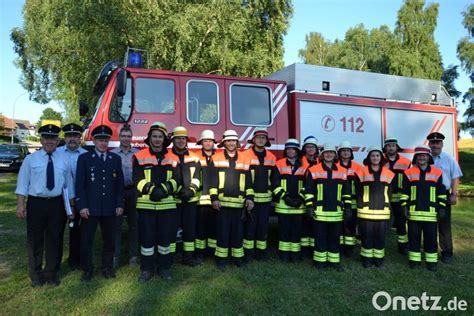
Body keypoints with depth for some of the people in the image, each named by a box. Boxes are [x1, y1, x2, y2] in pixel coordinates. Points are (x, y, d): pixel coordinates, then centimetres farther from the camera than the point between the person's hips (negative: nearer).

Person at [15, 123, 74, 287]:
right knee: (35, 240, 9)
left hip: (57, 204, 1)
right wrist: (20, 204, -10)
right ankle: (36, 275, 27)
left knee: (55, 240, 10)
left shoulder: (63, 160, 5)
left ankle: (52, 274, 27)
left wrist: (71, 206, 4)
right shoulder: (30, 159, 0)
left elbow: (68, 184, 6)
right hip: (36, 203, -1)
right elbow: (23, 183, -3)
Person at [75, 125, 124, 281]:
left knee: (109, 240, 10)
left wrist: (120, 204, 1)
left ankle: (107, 267, 26)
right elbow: (80, 184, -4)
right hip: (90, 208, -2)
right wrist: (82, 206, -11)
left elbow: (119, 184, 7)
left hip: (110, 208, 2)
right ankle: (87, 269, 21)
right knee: (86, 240, 5)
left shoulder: (116, 159, 8)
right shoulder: (84, 158, 0)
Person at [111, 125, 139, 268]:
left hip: (133, 191, 1)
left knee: (133, 224, 8)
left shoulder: (138, 153, 5)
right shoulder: (112, 154, 5)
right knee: (116, 224, 3)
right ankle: (115, 256, 13)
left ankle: (133, 255, 19)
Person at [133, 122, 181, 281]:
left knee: (165, 236, 8)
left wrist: (164, 189, -17)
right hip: (146, 204, -1)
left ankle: (164, 267, 22)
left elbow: (176, 180, 1)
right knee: (146, 237, 4)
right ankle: (146, 268, 18)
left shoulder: (172, 158, 9)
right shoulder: (140, 156, 3)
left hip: (167, 204, 2)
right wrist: (151, 190, -20)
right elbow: (137, 180, -4)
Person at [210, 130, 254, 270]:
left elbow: (248, 181, 9)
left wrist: (249, 198, 1)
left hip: (239, 202, 2)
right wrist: (214, 198, -7)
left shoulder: (244, 159, 10)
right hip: (222, 202, -2)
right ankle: (221, 257, 14)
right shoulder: (217, 158, 4)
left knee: (238, 230, 7)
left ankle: (238, 257, 20)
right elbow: (213, 180, 0)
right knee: (223, 230, 3)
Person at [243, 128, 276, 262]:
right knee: (250, 224, 1)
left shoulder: (272, 157, 10)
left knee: (263, 224, 9)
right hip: (250, 197, -4)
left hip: (265, 197, 4)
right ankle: (248, 251, 12)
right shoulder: (246, 155, -4)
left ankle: (261, 250, 20)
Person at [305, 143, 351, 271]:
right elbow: (308, 191, -2)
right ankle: (320, 261, 17)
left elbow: (346, 192, 14)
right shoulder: (313, 170, -1)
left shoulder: (343, 172, 9)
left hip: (336, 212, 3)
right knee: (320, 238, 5)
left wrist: (347, 207, 8)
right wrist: (309, 207, -7)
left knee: (335, 238, 10)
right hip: (319, 212, -3)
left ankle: (334, 261, 22)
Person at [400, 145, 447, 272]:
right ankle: (414, 259, 18)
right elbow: (404, 192, 6)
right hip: (414, 212, 0)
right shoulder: (409, 173, 3)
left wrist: (442, 207, 5)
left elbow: (441, 192, 9)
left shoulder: (437, 173, 5)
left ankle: (431, 261, 18)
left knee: (431, 237, 7)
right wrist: (404, 206, 0)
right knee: (414, 236, 7)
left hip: (431, 212, 0)